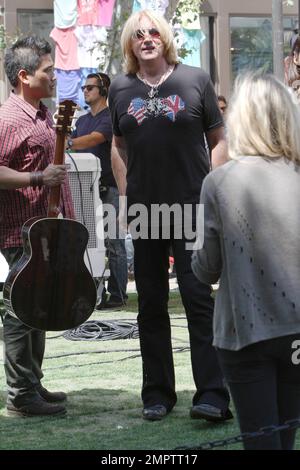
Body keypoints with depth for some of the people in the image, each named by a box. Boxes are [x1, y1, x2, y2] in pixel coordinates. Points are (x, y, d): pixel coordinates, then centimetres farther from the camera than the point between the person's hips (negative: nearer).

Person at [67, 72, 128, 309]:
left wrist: (66, 144, -33)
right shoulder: (82, 120, 20)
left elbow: (93, 139, -22)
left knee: (113, 243, -4)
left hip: (109, 189, -8)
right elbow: (72, 143, 19)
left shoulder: (111, 118, -7)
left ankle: (118, 295, -1)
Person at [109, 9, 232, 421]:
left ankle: (212, 395, -8)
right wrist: (126, 195, 8)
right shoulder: (120, 90, 7)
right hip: (143, 212, 3)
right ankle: (157, 394, 18)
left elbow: (218, 139, 4)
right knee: (151, 304, 9)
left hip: (192, 209, -3)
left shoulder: (194, 80, 0)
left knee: (198, 297, -8)